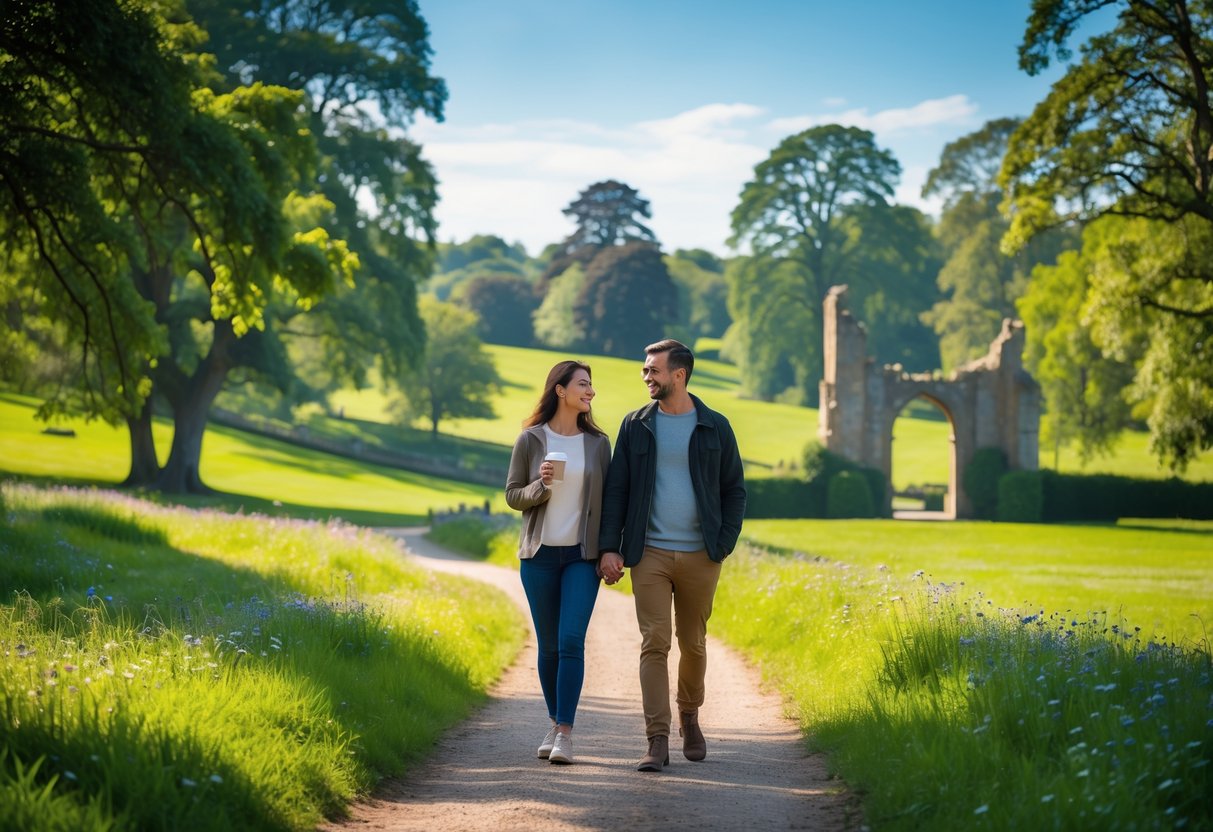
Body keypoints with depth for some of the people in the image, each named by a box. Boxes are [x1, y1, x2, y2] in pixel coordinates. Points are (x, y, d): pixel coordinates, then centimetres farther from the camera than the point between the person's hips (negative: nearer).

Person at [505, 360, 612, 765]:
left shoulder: (597, 442, 4)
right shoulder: (530, 440, 0)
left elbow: (606, 500, 8)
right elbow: (512, 495, 4)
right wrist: (541, 486, -16)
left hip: (582, 555, 0)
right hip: (540, 554, 0)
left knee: (571, 641, -12)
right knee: (548, 645, 5)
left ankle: (565, 732, -11)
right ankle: (555, 724, 20)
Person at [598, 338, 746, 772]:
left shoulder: (715, 427, 4)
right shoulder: (636, 425, 6)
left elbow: (734, 489, 9)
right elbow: (616, 489, 5)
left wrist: (724, 544, -3)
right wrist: (609, 547, -4)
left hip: (700, 556, 0)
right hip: (650, 553, 0)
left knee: (693, 644, 11)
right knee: (654, 644, -8)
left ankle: (689, 717, 34)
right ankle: (657, 741, -9)